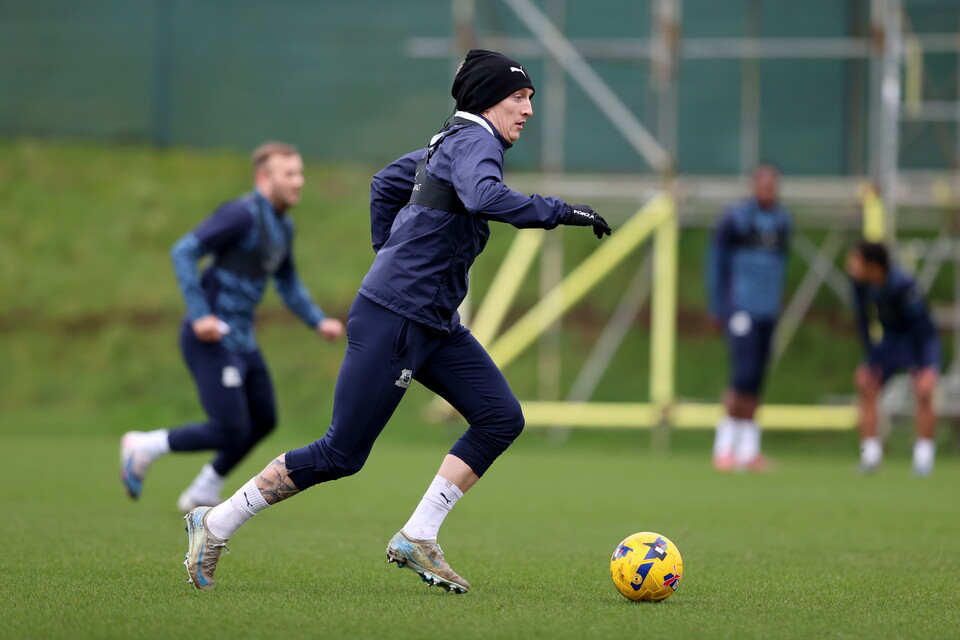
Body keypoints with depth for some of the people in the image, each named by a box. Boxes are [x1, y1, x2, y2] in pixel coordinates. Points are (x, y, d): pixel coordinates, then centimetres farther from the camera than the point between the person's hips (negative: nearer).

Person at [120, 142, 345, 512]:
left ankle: (204, 494, 28)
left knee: (263, 420, 14)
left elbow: (289, 286, 26)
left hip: (242, 341, 9)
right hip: (212, 339, -9)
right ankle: (144, 447, 7)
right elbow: (184, 252, -21)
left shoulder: (283, 227, 12)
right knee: (230, 432, -11)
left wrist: (319, 322, 12)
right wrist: (199, 314, -26)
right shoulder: (243, 214, -17)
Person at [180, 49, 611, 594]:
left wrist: (390, 258, 30)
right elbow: (485, 198, -36)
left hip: (436, 324, 10)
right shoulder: (475, 142, -13)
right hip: (393, 323, -10)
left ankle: (417, 539, 2)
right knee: (342, 454, -5)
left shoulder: (454, 142, 15)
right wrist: (562, 212, -29)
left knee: (501, 418, -1)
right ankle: (216, 524, 7)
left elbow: (385, 183, 28)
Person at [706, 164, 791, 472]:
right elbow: (716, 262, -2)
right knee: (744, 375, -14)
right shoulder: (735, 218, -7)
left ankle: (748, 448, 9)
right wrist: (718, 306, -4)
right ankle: (725, 443, -4)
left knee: (756, 380, 6)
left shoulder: (782, 221, 11)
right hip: (741, 307, -6)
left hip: (768, 310, 6)